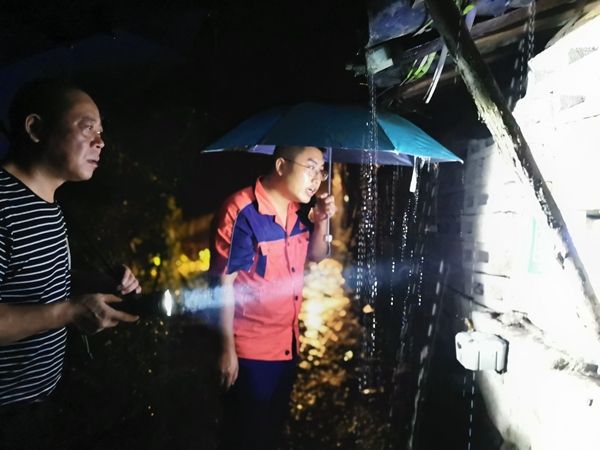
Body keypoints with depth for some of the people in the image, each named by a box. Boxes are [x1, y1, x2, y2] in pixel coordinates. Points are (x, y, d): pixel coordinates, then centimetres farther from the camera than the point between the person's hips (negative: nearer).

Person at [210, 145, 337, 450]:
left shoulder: (298, 210, 1)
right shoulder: (242, 211, -20)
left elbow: (316, 256, 14)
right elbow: (224, 282, -18)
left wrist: (321, 221, -5)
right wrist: (228, 348, -15)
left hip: (287, 341, 7)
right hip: (251, 346, -7)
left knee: (274, 424, 23)